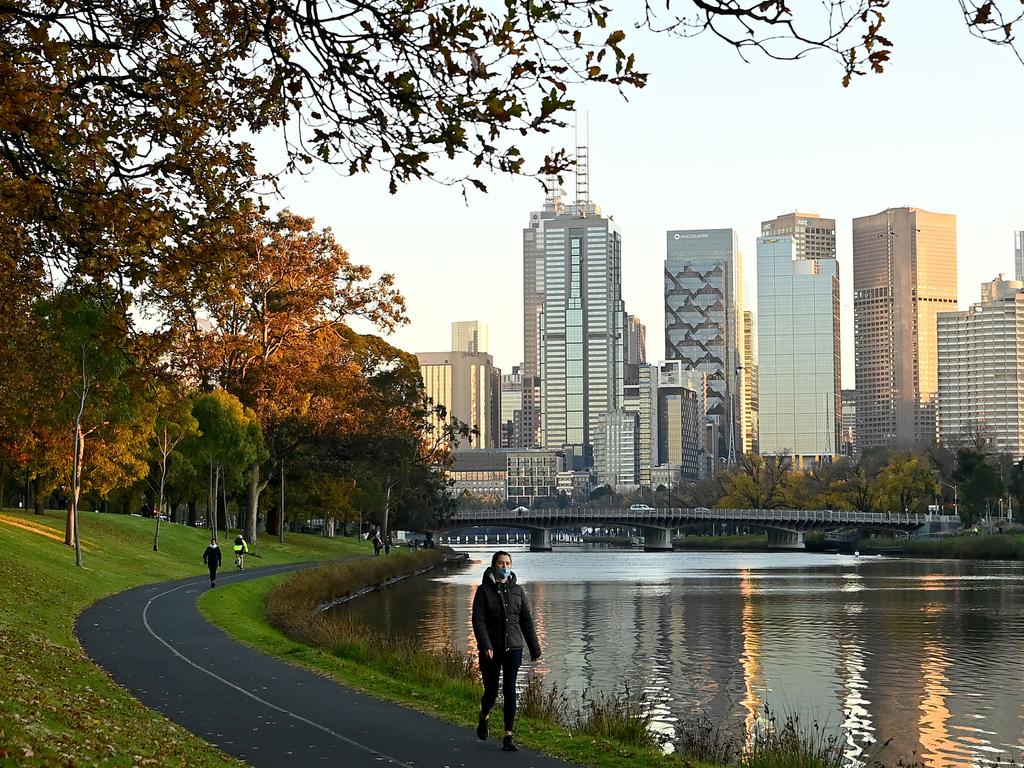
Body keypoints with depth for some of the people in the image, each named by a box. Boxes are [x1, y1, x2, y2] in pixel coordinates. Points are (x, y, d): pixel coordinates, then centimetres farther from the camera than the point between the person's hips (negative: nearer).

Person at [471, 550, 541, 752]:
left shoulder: (517, 590, 6)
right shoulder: (483, 590, -3)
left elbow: (527, 621, 10)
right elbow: (478, 621, -10)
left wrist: (534, 649, 11)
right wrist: (485, 646, -23)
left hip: (513, 648, 2)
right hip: (491, 650, -2)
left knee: (510, 690, -6)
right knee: (491, 691, 6)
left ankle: (508, 737, -4)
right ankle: (483, 718, 40)